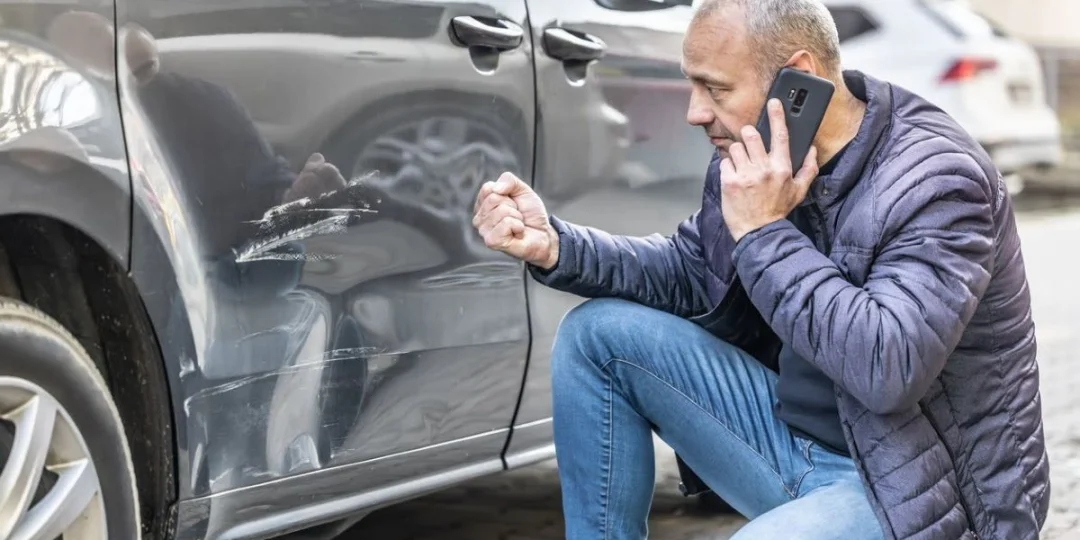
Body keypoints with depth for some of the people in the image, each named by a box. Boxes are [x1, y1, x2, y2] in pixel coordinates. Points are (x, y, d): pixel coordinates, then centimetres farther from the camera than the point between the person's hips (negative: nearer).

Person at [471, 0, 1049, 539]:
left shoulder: (936, 180, -22)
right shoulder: (760, 156, 0)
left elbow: (889, 369, -34)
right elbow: (692, 273, 15)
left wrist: (765, 233, -27)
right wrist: (555, 247, 0)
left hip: (918, 492, -8)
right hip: (798, 435, 8)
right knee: (599, 334, 1)